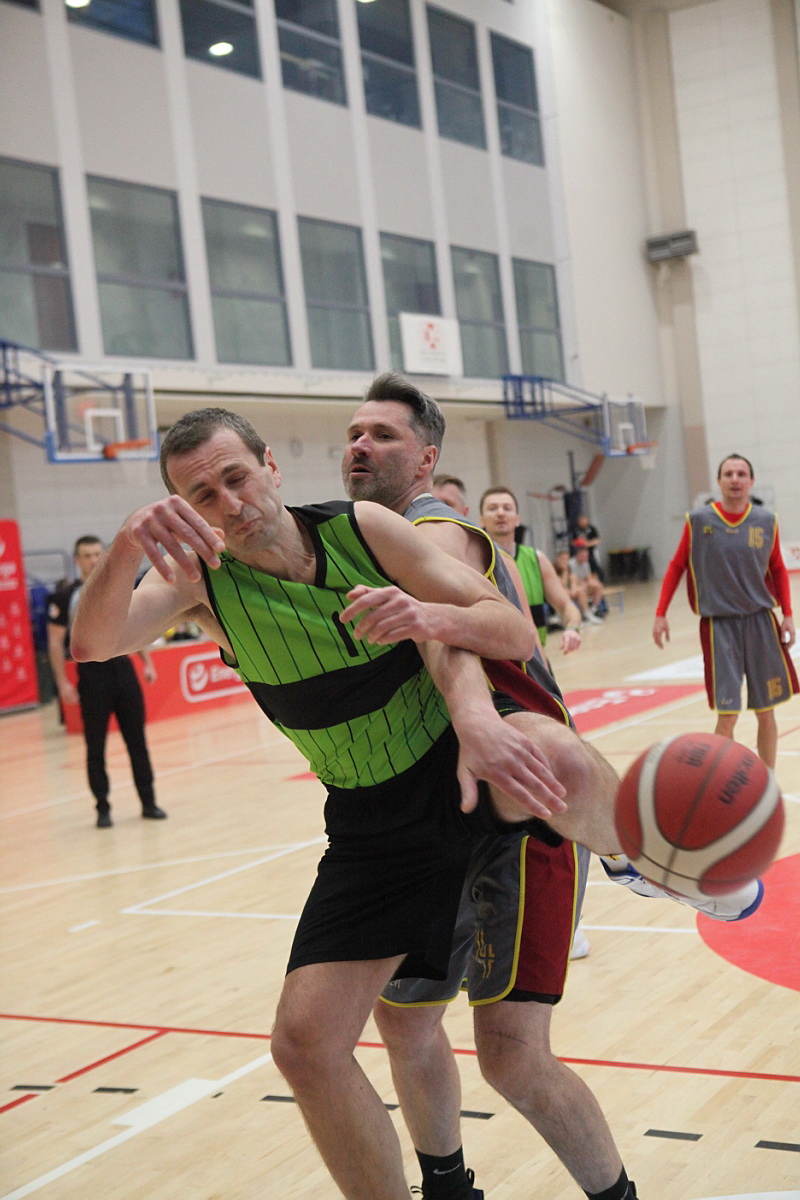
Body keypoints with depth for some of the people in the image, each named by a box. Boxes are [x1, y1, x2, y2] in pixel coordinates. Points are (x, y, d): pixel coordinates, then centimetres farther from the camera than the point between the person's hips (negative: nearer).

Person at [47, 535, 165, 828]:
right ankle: (103, 809, 11)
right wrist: (63, 682, -9)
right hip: (91, 675, -3)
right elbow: (55, 642, -2)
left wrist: (147, 663, 5)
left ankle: (148, 802, 14)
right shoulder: (66, 597, -4)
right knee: (95, 746, 2)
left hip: (123, 669, 3)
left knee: (137, 740, 6)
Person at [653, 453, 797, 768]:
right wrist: (660, 614, 0)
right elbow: (677, 566, 4)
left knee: (766, 713, 8)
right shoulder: (698, 521, -4)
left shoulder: (767, 521, 2)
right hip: (719, 624, -2)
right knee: (727, 716, -7)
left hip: (761, 621, 3)